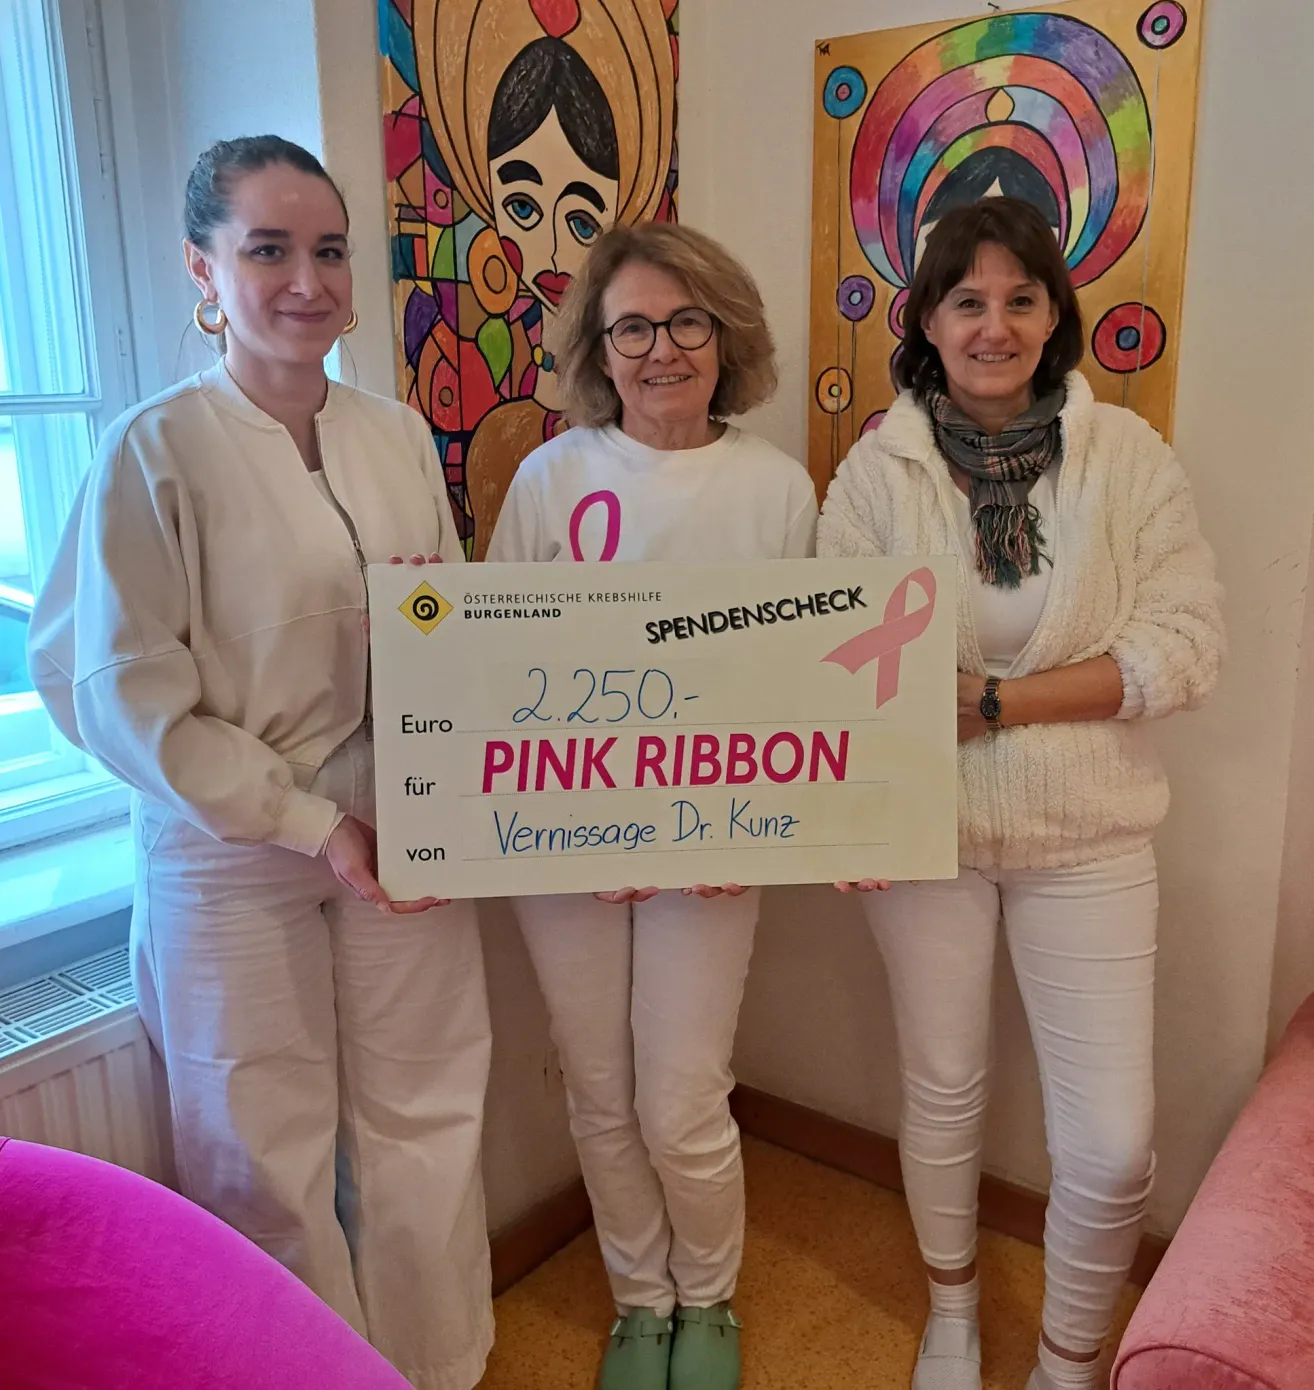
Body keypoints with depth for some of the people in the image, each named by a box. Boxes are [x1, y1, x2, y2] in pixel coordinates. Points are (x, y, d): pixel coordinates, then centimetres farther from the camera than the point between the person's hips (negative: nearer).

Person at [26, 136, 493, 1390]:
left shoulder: (401, 437, 5)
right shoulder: (157, 450, -9)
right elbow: (127, 695, -11)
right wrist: (315, 825, -13)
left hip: (406, 841, 4)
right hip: (234, 857, -4)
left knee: (426, 1130, 15)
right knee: (273, 1161, 11)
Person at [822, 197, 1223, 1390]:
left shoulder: (1129, 456, -4)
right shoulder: (879, 467, -3)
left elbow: (1186, 646, -10)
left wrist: (1002, 700, -18)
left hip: (1087, 838, 0)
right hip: (924, 828, 1)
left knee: (1112, 1146, 2)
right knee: (943, 1091, 18)